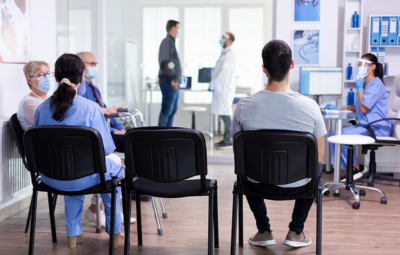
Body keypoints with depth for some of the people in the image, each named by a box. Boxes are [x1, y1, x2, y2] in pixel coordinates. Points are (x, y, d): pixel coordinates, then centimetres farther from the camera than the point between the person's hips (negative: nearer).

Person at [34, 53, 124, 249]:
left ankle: (73, 234, 41)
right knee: (113, 168, 29)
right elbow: (105, 148, -13)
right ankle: (115, 232, 36)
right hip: (84, 177, -4)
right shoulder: (91, 108, -19)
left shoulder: (42, 108, -5)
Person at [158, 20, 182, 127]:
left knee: (173, 109, 12)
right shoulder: (167, 42, -11)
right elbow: (166, 62, -20)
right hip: (169, 81, -10)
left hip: (173, 82, 10)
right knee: (167, 109, -10)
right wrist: (172, 79, -22)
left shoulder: (171, 42, 21)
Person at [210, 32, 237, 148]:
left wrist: (213, 84, -17)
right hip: (221, 87, 10)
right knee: (223, 113, 11)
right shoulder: (224, 54, 18)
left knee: (225, 113, -8)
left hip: (225, 88, -10)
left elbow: (224, 72, -19)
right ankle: (226, 138, 16)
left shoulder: (229, 55, -13)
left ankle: (228, 140, -4)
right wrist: (214, 84, 14)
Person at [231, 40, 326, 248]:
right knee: (316, 168, 35)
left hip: (258, 184, 1)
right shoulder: (310, 106, -20)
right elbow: (319, 157, -8)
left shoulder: (244, 106, -18)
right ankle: (296, 232, 30)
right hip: (298, 186, 0)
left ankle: (264, 231, 32)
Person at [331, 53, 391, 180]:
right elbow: (359, 107, 22)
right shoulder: (365, 84, 17)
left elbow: (364, 108, -18)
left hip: (376, 129, -10)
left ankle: (357, 168, -5)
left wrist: (360, 88, -12)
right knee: (335, 134, -4)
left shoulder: (376, 85, -14)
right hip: (365, 126, 10)